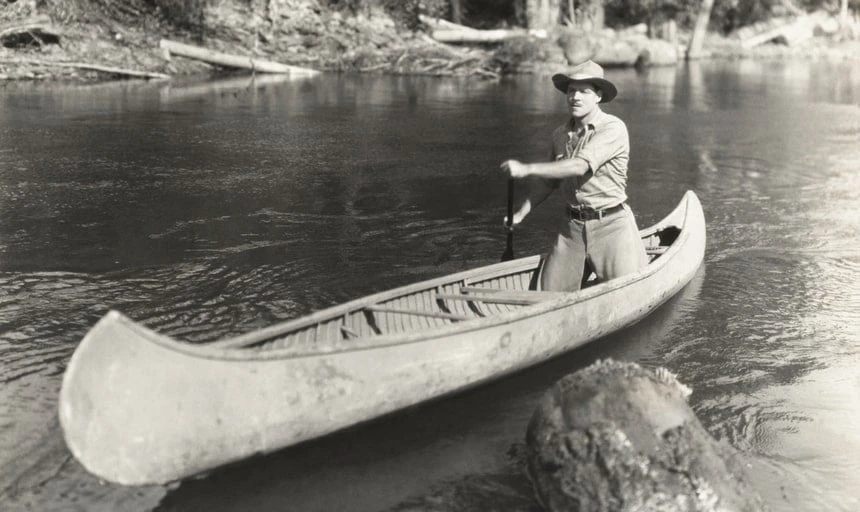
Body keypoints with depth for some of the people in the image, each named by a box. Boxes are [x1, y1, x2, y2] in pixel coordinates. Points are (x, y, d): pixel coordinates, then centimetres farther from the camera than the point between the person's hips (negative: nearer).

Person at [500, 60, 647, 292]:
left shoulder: (613, 128, -13)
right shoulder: (560, 135, 8)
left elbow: (580, 166, -25)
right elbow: (548, 180, 18)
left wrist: (527, 168, -28)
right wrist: (520, 214, 10)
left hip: (611, 226, -5)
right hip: (573, 228, 5)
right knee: (552, 291, 3)